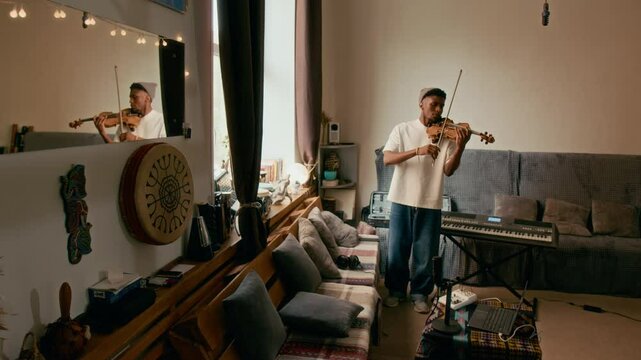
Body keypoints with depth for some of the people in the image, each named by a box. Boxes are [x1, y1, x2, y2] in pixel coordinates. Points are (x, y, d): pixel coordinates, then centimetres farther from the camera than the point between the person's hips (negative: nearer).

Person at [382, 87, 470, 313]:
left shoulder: (446, 134, 2)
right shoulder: (402, 129, 0)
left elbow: (449, 170, -6)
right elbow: (387, 159, -13)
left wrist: (460, 147, -22)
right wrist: (417, 151, -25)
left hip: (430, 204, 1)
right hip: (402, 201, 0)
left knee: (424, 253, 10)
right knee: (397, 250, 10)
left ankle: (420, 294, 28)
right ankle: (396, 290, 28)